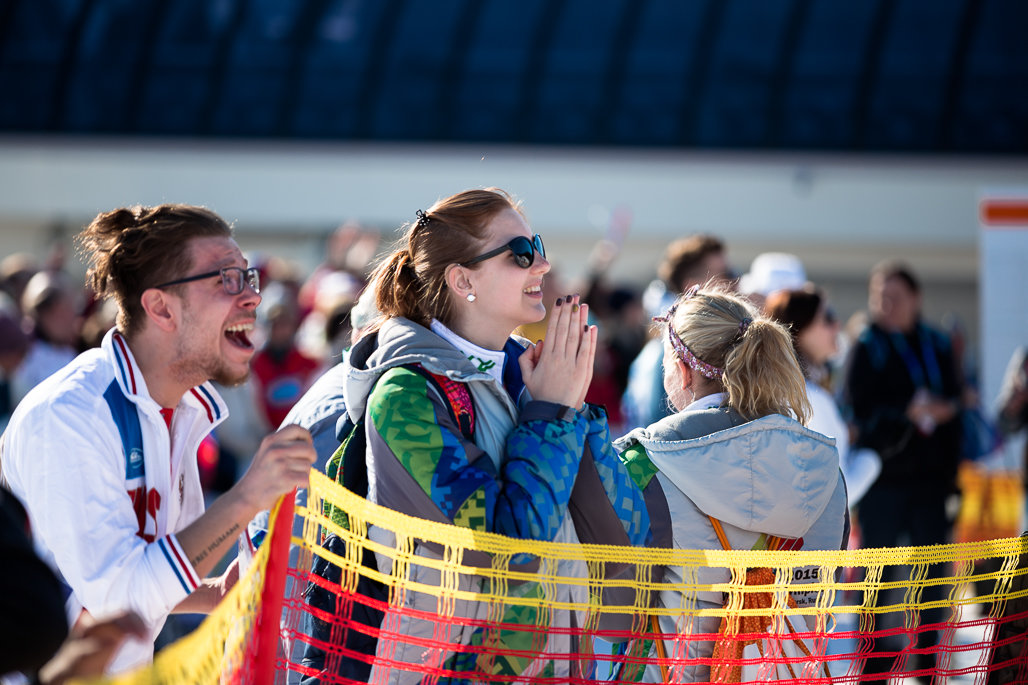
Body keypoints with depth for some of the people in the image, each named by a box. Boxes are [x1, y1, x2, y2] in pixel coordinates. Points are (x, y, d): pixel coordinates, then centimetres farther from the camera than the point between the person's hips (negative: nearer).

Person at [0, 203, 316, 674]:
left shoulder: (183, 412, 7)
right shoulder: (66, 416, -19)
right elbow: (116, 599, -25)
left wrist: (216, 595, -3)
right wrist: (248, 498, -27)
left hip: (126, 671, 7)